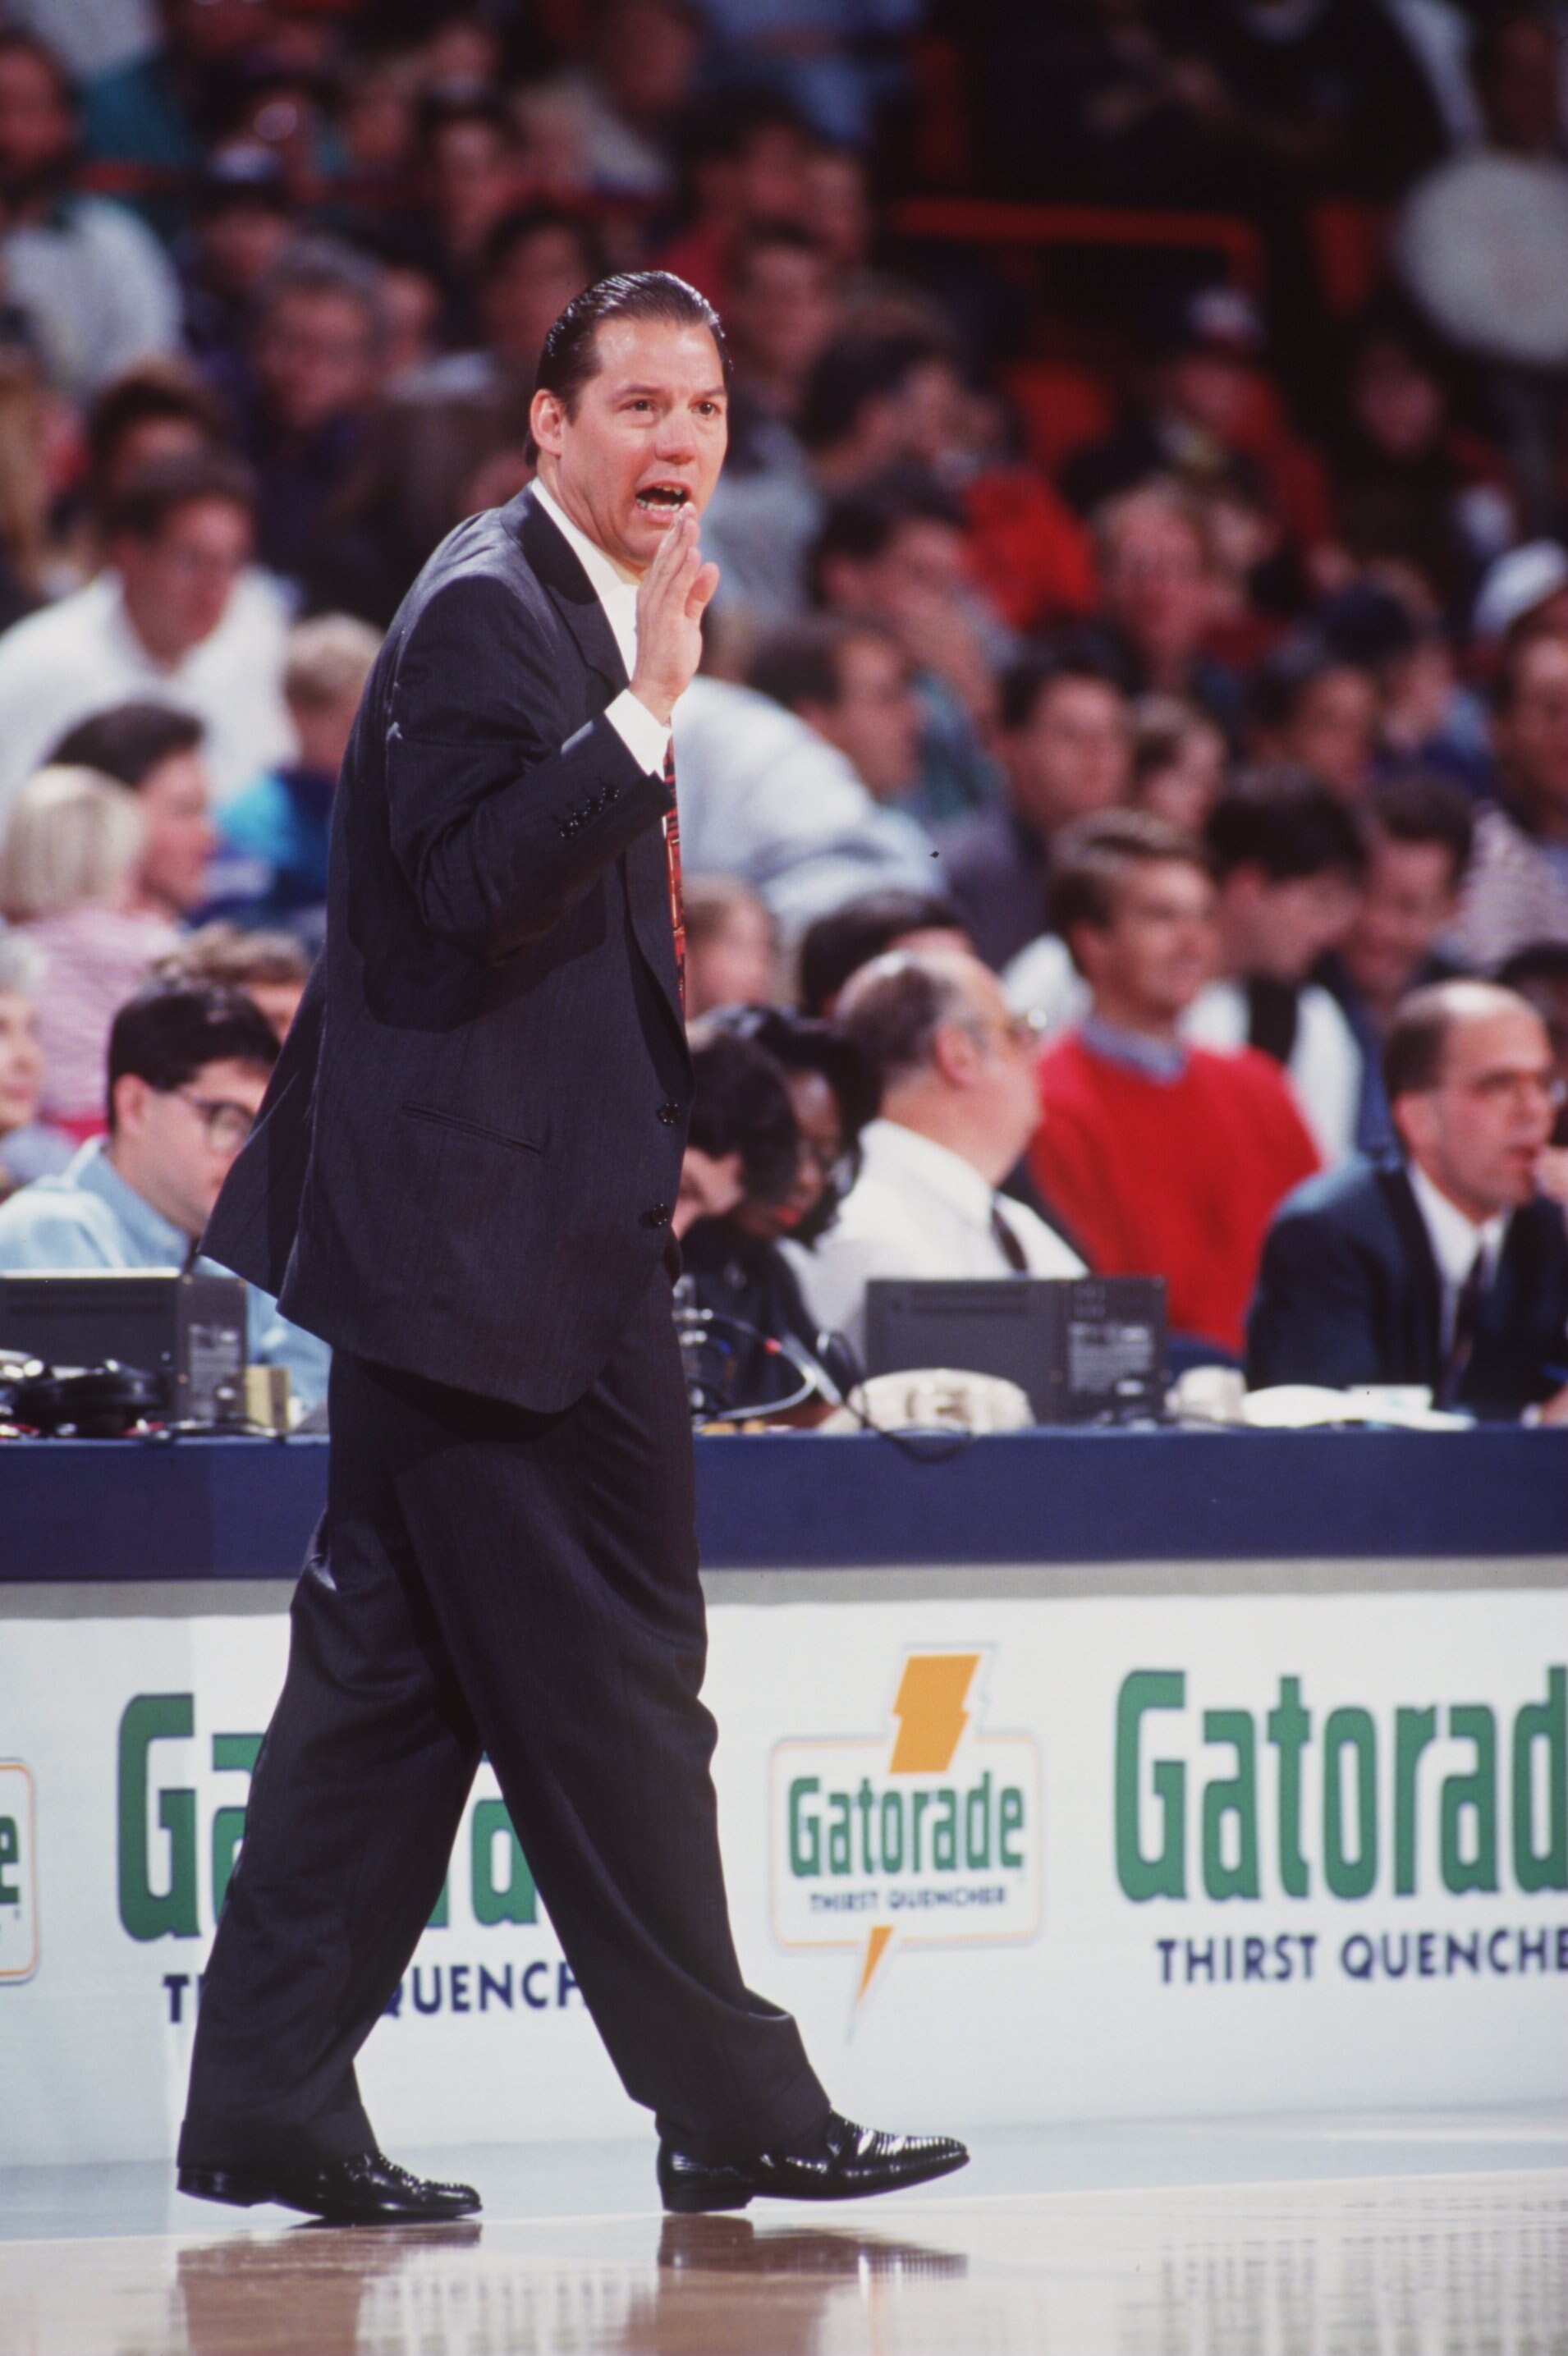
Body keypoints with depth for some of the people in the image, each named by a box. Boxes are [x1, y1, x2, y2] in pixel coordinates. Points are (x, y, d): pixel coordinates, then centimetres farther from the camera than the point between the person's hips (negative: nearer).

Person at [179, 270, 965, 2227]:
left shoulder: (579, 615, 19)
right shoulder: (485, 610, -13)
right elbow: (471, 886, -24)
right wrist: (647, 712, -28)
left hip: (517, 1232, 11)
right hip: (489, 1237, -11)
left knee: (393, 1676, 9)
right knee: (604, 1676, -6)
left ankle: (270, 2106, 10)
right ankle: (730, 2109, -2)